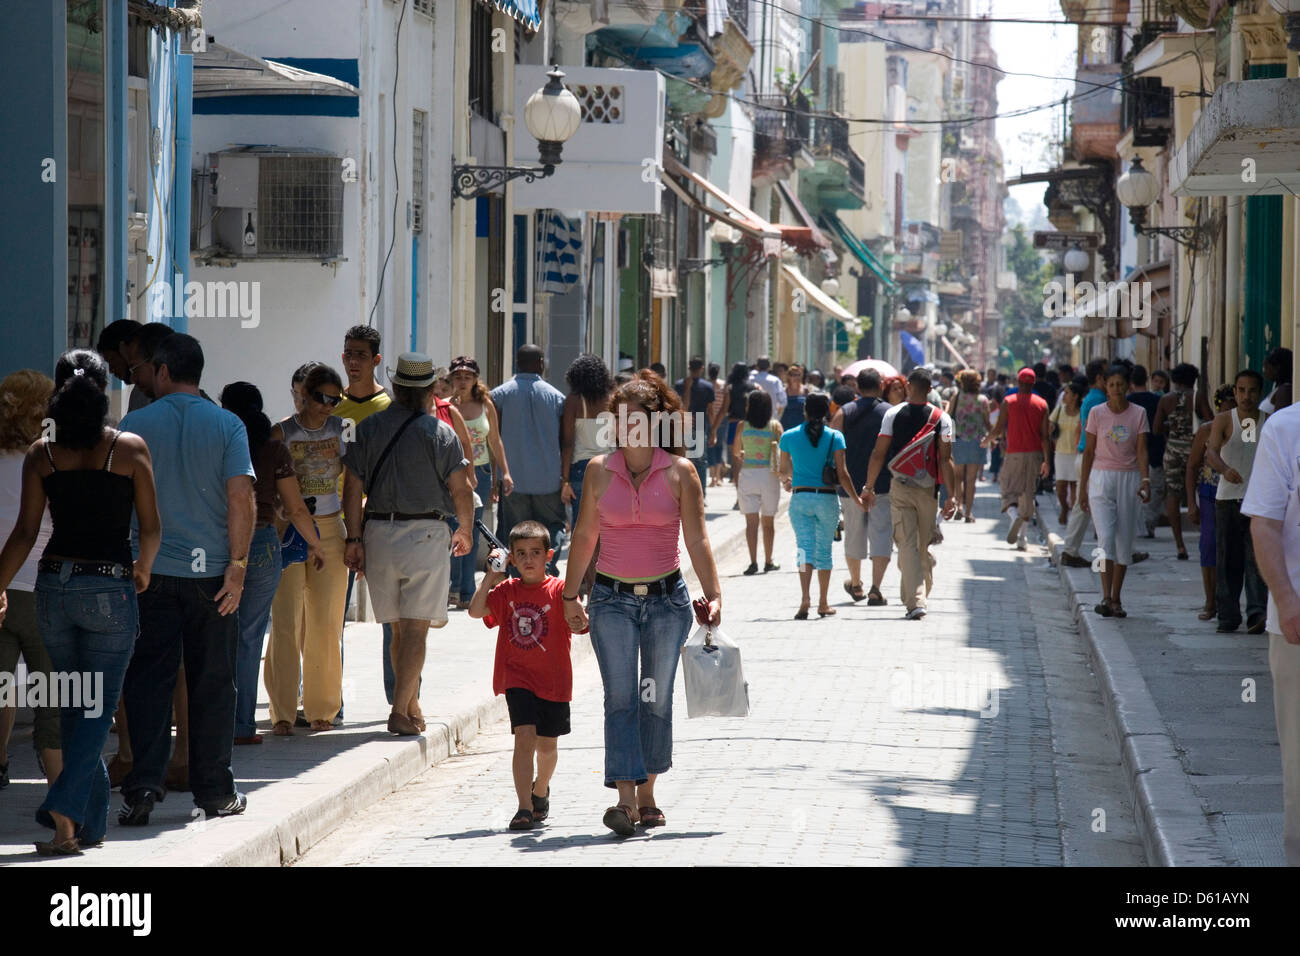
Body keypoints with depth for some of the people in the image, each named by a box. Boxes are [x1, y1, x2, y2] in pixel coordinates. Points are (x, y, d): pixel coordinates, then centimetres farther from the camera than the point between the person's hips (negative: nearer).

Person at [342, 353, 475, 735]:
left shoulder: (368, 429, 4)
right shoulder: (441, 433, -4)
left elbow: (353, 488, 1)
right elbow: (461, 489, -4)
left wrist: (354, 539, 5)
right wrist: (464, 531, 13)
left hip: (378, 532, 3)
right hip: (427, 533, -3)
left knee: (399, 627, 15)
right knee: (417, 628, -3)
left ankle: (412, 705, 25)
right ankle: (401, 711, -12)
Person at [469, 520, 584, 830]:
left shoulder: (558, 590, -6)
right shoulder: (507, 591, 1)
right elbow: (476, 611, -12)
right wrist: (491, 576, -13)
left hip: (553, 679, 0)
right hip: (518, 678, 0)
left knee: (547, 744, 13)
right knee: (524, 737, -15)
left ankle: (540, 789, 43)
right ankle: (524, 808, -17)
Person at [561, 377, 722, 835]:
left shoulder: (680, 472, -1)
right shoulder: (600, 470, 3)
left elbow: (697, 540, 1)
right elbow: (584, 535, 10)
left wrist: (713, 596, -7)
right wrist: (570, 595, 11)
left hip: (666, 598, 0)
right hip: (612, 599, 0)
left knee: (656, 699, 7)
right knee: (620, 698, -10)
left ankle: (647, 794, 20)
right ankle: (625, 801, -16)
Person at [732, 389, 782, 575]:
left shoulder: (743, 427, -2)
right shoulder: (775, 426, -3)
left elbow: (735, 453, 5)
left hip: (747, 475, 0)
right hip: (769, 475, 1)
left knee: (751, 521, 0)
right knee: (768, 521, 12)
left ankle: (753, 562, -9)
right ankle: (768, 562, 18)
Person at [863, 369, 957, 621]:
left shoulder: (893, 414, -2)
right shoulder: (941, 418, -1)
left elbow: (878, 454, -3)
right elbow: (945, 459, -6)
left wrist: (869, 488, 4)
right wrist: (951, 495, -6)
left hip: (900, 487, -1)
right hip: (928, 489, 1)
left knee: (907, 543, -4)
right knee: (924, 546, 14)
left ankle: (915, 601, -16)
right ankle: (915, 595, 24)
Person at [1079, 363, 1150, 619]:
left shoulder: (1138, 414, 3)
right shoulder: (1097, 413, 2)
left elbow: (1141, 451, -1)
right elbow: (1089, 451, 5)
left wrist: (1145, 480, -16)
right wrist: (1083, 487, 4)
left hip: (1129, 480, 1)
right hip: (1102, 479, -1)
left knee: (1124, 541, 3)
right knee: (1106, 537, -14)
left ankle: (1116, 600, 12)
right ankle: (1106, 597, -19)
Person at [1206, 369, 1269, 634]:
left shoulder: (1269, 423, 6)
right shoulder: (1224, 420, 1)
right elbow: (1212, 452, -14)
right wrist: (1225, 469, -35)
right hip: (1228, 498, 0)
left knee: (1257, 557, -12)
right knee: (1228, 560, 3)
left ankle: (1257, 612, -20)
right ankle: (1228, 616, 10)